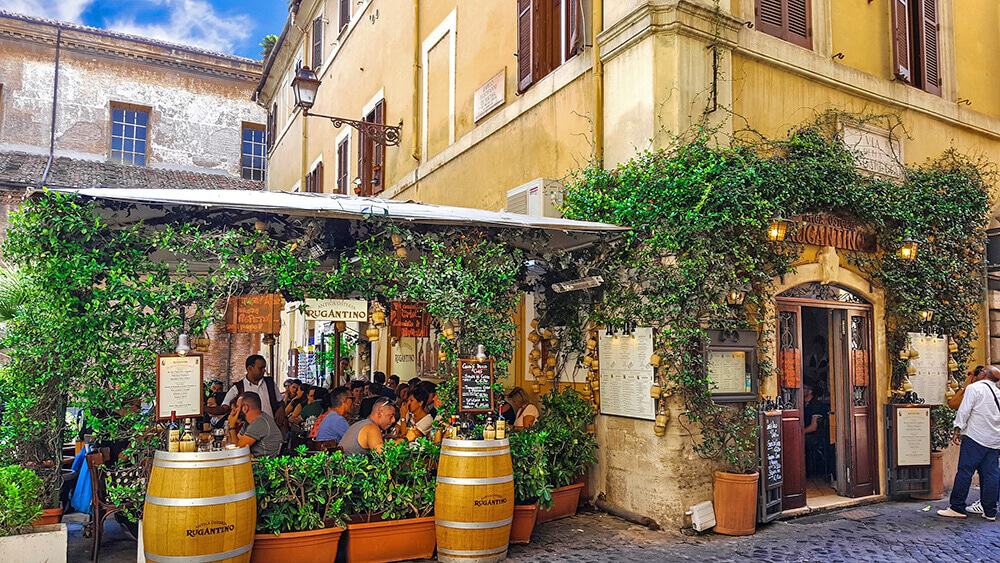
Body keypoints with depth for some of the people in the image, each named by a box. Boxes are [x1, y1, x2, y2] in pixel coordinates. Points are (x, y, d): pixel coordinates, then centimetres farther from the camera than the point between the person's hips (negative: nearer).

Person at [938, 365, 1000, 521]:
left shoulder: (974, 388, -6)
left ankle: (957, 508, -2)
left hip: (975, 438, -6)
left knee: (965, 472, -4)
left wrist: (958, 430, -7)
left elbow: (964, 410, -11)